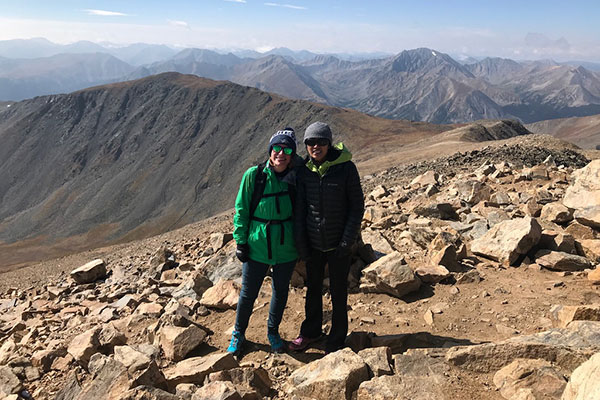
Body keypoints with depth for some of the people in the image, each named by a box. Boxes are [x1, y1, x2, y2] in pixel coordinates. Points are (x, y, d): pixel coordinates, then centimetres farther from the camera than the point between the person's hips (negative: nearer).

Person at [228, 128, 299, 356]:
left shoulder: (294, 178, -2)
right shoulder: (254, 175, -9)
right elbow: (241, 210, -4)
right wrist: (240, 241, -6)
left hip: (286, 248, 3)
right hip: (257, 246, -2)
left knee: (281, 291, 16)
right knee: (248, 293, 10)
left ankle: (273, 332, 39)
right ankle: (238, 334, 34)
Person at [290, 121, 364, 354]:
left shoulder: (346, 167, -12)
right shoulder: (304, 171, -2)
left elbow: (357, 206, -7)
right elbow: (300, 208, 4)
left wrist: (347, 241, -12)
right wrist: (300, 243, 0)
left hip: (338, 243, -3)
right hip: (313, 242, 3)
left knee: (338, 292, 10)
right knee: (313, 288, 19)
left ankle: (337, 338, 29)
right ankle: (311, 331, 39)